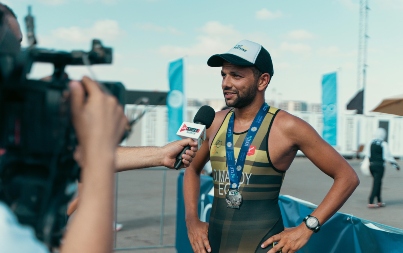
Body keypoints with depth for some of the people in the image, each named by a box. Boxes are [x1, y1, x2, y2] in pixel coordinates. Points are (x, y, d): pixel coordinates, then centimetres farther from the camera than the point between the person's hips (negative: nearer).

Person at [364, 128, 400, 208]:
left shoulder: (370, 143, 5)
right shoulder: (384, 144, -8)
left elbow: (367, 154, 8)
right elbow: (388, 156, -6)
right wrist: (395, 164, 3)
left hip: (371, 165, 5)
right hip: (379, 165, -5)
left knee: (377, 183, 17)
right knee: (376, 183, -2)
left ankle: (379, 201, 22)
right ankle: (370, 202, -9)